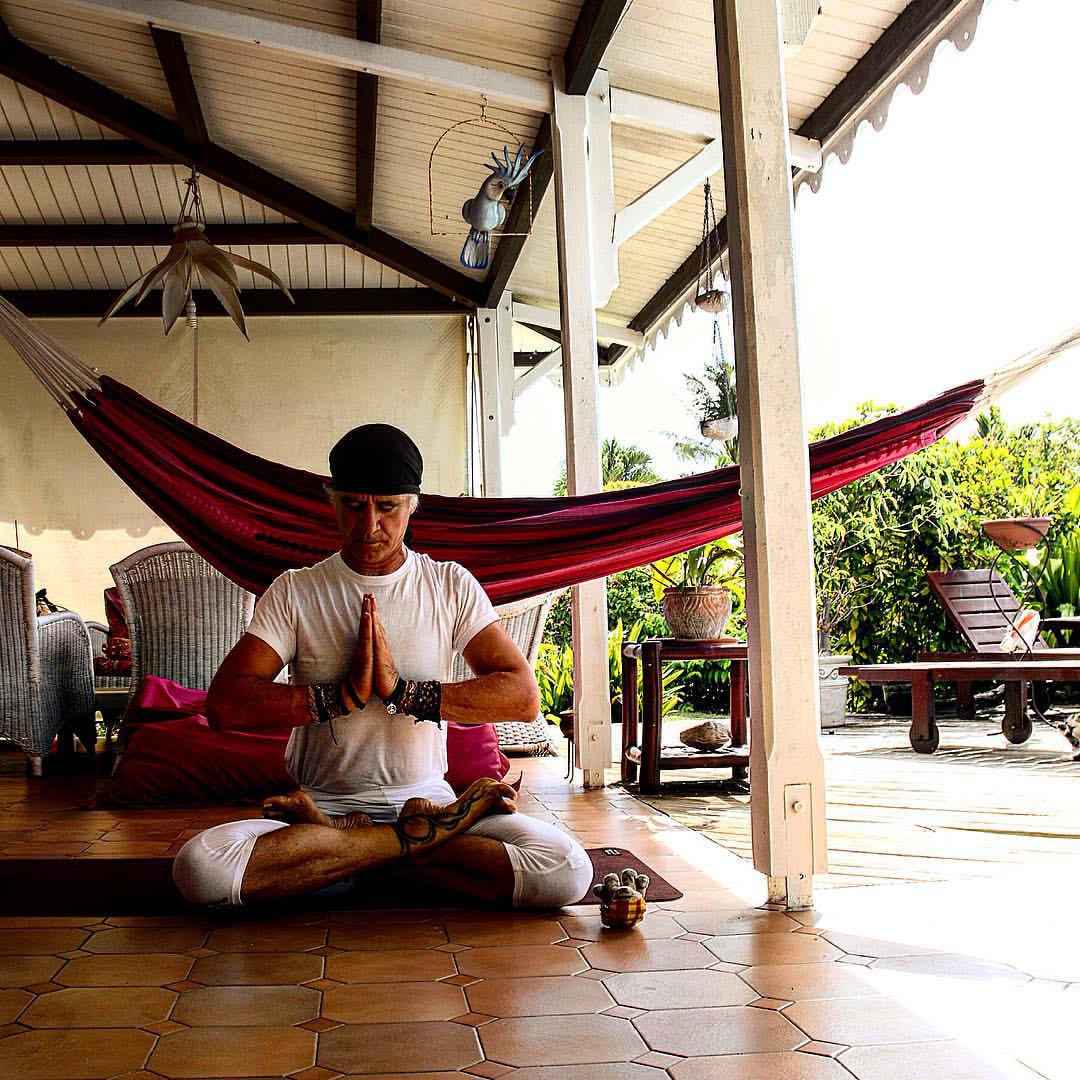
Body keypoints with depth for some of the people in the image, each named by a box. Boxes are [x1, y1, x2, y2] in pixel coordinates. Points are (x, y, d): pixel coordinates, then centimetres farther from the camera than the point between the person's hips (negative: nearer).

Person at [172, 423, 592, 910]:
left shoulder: (452, 586, 5)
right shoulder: (294, 591, 4)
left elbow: (524, 697, -6)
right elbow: (224, 704, -8)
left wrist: (403, 690, -16)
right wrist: (345, 694, -16)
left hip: (425, 796, 0)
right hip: (325, 799, 0)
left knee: (566, 871, -26)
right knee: (199, 866, -31)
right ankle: (424, 835, -19)